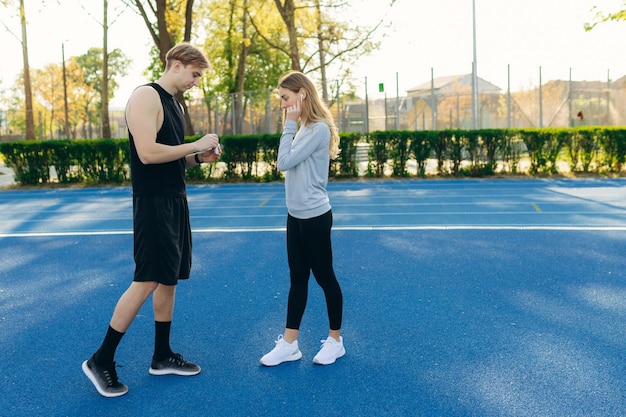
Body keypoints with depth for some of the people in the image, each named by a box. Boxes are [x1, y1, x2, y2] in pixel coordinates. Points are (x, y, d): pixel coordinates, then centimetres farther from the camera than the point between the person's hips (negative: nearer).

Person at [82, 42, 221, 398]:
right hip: (153, 203, -9)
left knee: (169, 279, 12)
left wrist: (199, 157, 4)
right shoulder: (146, 96, -13)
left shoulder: (175, 102, 16)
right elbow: (148, 153, -24)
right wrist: (195, 145, -15)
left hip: (176, 201, 9)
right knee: (147, 281, -7)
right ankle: (101, 360, 7)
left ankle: (163, 357, 24)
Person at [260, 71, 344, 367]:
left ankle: (335, 340, 21)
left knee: (324, 277, 5)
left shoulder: (319, 129, -16)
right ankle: (289, 344, 17)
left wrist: (290, 125, -14)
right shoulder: (302, 129, 11)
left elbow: (284, 162, -19)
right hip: (295, 215, 9)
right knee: (297, 278, 11)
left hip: (315, 217, -9)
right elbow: (289, 164, 9)